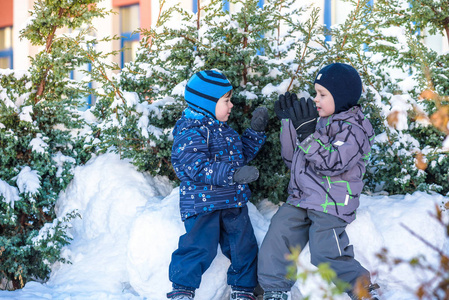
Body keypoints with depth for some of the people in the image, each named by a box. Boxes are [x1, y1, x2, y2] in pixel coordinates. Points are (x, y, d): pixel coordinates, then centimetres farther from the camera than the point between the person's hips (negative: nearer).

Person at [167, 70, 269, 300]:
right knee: (200, 246, -11)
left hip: (233, 202, 9)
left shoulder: (222, 129, 15)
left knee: (244, 246, 13)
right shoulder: (190, 131, -15)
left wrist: (256, 130, 16)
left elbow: (242, 153, 27)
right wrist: (234, 174, -33)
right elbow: (198, 167, -26)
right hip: (203, 203, -8)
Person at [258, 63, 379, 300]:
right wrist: (289, 123, 11)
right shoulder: (319, 122, 16)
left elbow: (331, 163, -23)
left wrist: (307, 132, -26)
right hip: (300, 200, 8)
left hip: (330, 204, -8)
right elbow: (292, 159, 21)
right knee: (276, 239, 1)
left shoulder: (353, 128, -9)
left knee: (326, 256, -12)